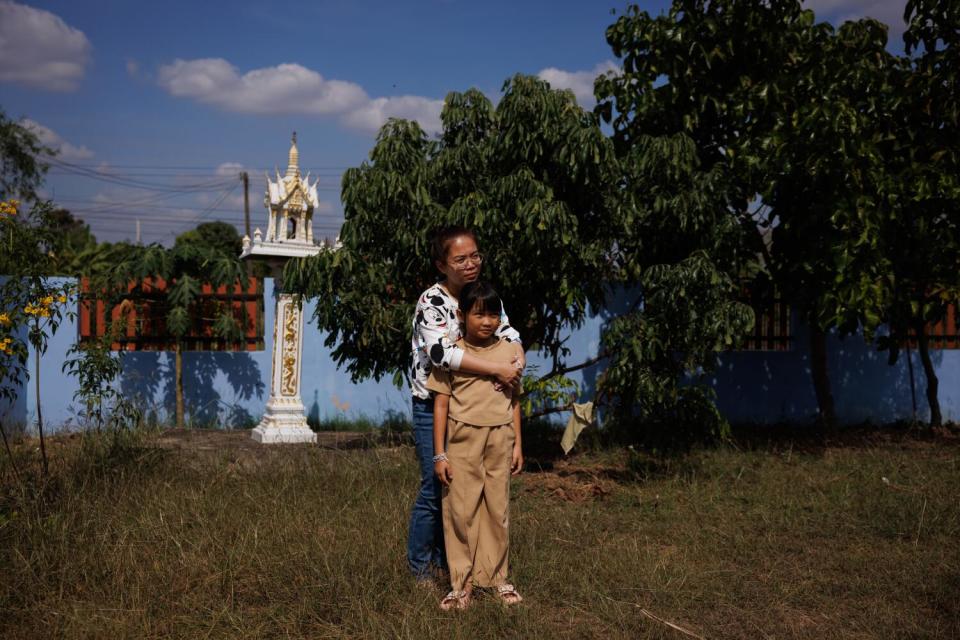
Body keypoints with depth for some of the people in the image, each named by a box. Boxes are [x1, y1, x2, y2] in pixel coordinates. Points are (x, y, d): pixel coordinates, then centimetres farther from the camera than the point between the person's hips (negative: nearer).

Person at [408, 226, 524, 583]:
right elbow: (441, 353, -29)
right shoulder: (431, 302, -16)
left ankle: (446, 559, 28)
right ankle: (420, 565, 18)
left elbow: (507, 332, 4)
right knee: (435, 487, 0)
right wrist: (497, 369, -30)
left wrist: (518, 361, -20)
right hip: (433, 407, -6)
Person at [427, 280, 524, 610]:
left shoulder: (508, 352, 5)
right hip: (463, 440, -2)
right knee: (461, 511, 1)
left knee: (498, 509, 9)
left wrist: (517, 444, 8)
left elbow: (514, 401, 11)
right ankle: (462, 584, 10)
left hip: (500, 440, 2)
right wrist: (440, 454, -3)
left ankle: (496, 577, 21)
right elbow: (441, 404, -1)